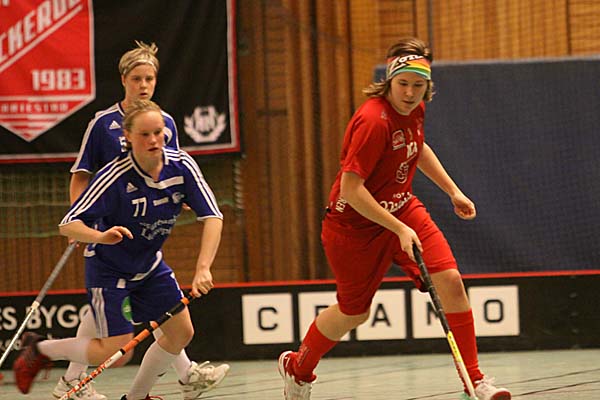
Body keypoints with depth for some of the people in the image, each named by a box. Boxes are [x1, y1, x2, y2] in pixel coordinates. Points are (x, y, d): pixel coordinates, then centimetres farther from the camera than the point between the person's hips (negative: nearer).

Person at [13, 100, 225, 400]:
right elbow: (68, 225, -30)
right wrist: (101, 236, -51)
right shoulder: (115, 176, -30)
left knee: (181, 332, 2)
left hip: (150, 264, 6)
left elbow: (212, 217, -18)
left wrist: (203, 268, -31)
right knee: (117, 352, -11)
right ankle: (39, 349, 12)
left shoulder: (182, 166, -17)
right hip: (109, 269, -6)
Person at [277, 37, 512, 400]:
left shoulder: (414, 107, -4)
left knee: (450, 281, -13)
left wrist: (453, 190, 19)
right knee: (354, 313, 10)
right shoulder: (374, 121, -29)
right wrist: (399, 229, -32)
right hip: (355, 224, -6)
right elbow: (350, 190, -32)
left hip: (402, 209, 6)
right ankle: (297, 369, 39)